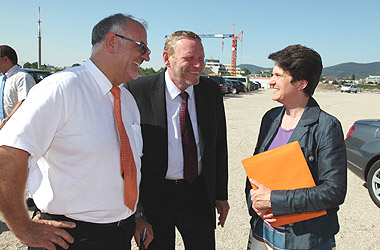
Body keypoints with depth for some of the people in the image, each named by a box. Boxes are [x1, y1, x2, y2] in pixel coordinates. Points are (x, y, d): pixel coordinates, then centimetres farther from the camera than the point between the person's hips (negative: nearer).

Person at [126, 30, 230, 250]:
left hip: (199, 194, 3)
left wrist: (221, 195, 8)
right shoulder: (138, 91, -13)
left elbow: (219, 146, 7)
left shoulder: (211, 91, -1)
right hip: (153, 197, -3)